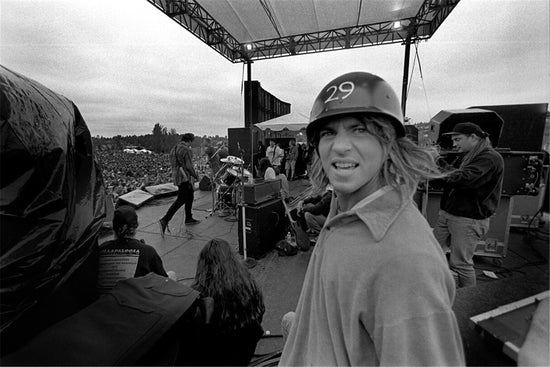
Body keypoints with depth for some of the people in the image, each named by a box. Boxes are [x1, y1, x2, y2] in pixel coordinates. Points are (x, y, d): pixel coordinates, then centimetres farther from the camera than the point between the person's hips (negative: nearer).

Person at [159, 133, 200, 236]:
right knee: (180, 200, -6)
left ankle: (189, 218, 27)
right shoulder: (187, 150, -13)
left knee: (190, 196, 19)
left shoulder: (173, 149, 13)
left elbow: (173, 165, 15)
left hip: (176, 177, 9)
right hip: (184, 178, -9)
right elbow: (189, 166, -18)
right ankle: (164, 220, -11)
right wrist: (196, 176, -3)